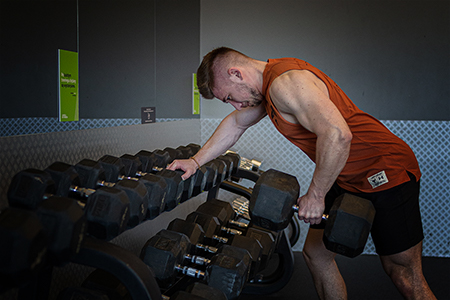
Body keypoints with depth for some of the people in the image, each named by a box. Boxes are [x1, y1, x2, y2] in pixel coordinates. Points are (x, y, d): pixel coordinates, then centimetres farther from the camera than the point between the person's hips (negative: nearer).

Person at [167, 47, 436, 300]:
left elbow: (337, 135, -35)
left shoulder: (285, 82, -23)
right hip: (345, 178, 10)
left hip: (387, 172, -10)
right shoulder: (267, 83, 9)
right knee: (316, 254, 13)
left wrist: (315, 195, -25)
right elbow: (236, 124, 25)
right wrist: (196, 161, 21)